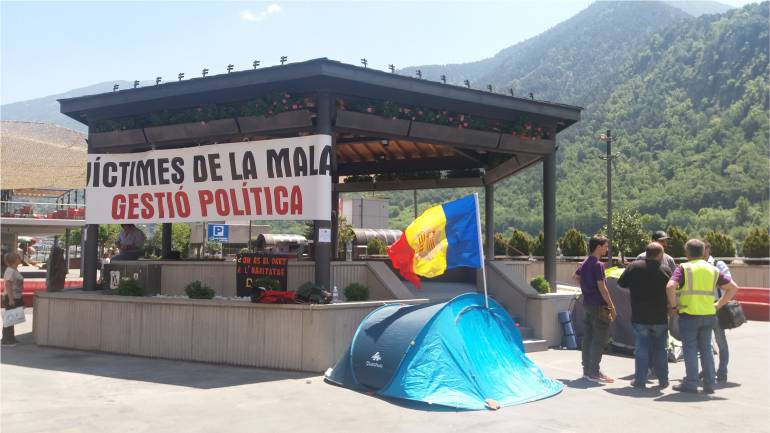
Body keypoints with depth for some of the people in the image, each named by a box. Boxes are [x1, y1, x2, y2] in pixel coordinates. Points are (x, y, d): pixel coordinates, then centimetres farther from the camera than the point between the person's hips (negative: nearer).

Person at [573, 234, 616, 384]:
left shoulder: (585, 262, 10)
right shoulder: (598, 264, -17)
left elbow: (575, 277, 24)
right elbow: (602, 288, -19)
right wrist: (611, 306, -14)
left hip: (587, 303, 9)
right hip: (599, 305, -9)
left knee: (588, 337, 12)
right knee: (599, 340, -4)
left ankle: (587, 370, 18)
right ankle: (594, 373, -2)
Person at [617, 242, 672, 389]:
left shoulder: (634, 267, -4)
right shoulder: (665, 270, -4)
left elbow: (621, 283, 3)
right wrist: (670, 306, 15)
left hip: (640, 316, 0)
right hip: (660, 317, 0)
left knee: (641, 349, 6)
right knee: (660, 349, 12)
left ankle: (640, 380, 6)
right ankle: (663, 380, 18)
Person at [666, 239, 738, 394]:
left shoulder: (684, 268, -5)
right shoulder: (712, 269, 11)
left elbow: (670, 286, -20)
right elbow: (733, 287, 13)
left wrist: (673, 305, -9)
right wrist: (719, 304, 12)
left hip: (688, 314, -5)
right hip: (708, 315, 5)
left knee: (690, 349, 2)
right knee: (706, 349, 13)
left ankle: (691, 383, 4)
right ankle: (709, 384, 15)